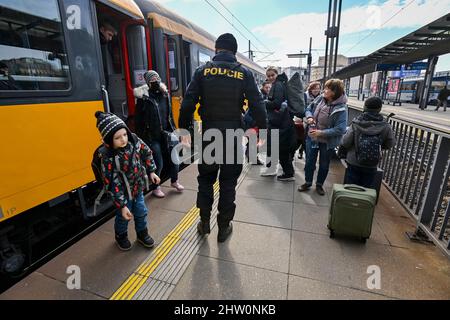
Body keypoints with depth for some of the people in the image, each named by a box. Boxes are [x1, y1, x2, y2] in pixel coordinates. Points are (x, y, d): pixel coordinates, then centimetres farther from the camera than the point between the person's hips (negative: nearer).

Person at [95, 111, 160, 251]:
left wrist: (151, 171, 4)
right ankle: (121, 236, 47)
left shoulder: (134, 141, -19)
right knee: (123, 217, 16)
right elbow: (113, 185, -24)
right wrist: (122, 205, -22)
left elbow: (147, 153, 1)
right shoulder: (108, 159, -30)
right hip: (124, 193, -4)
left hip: (138, 188, 4)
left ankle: (142, 233, 45)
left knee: (141, 212, 19)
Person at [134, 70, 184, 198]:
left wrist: (173, 129, 14)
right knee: (158, 163, 1)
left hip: (166, 133, 5)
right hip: (152, 136, -5)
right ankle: (155, 188, 23)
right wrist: (141, 138, -10)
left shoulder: (165, 94, 7)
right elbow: (139, 120, -8)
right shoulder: (144, 98, -9)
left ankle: (174, 181, 32)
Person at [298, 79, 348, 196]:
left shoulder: (341, 108, -23)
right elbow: (308, 109, 8)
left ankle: (319, 185, 36)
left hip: (327, 142, -4)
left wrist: (322, 133, -30)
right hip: (312, 138, 4)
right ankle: (307, 183, 33)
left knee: (324, 165, 15)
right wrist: (309, 117, -14)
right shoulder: (320, 98, -7)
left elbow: (340, 129, -27)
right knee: (309, 162, 15)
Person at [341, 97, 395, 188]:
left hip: (353, 164, -1)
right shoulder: (386, 127, -12)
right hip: (371, 166, 1)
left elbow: (345, 143, -13)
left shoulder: (356, 124, -16)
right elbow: (390, 144, 0)